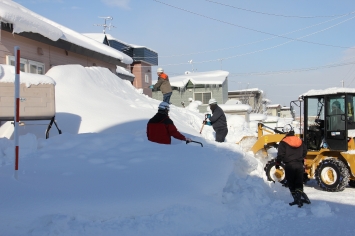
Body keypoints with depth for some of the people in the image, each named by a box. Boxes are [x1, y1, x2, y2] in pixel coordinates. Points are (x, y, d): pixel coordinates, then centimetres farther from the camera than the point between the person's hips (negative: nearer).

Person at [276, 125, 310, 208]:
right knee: (299, 183, 9)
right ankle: (300, 196, -1)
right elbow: (304, 152, 17)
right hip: (299, 165, 5)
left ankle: (297, 198, 1)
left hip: (289, 165, -4)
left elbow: (280, 155, -12)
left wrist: (277, 164, 1)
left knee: (291, 184, 5)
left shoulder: (283, 142, -10)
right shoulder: (300, 141, 8)